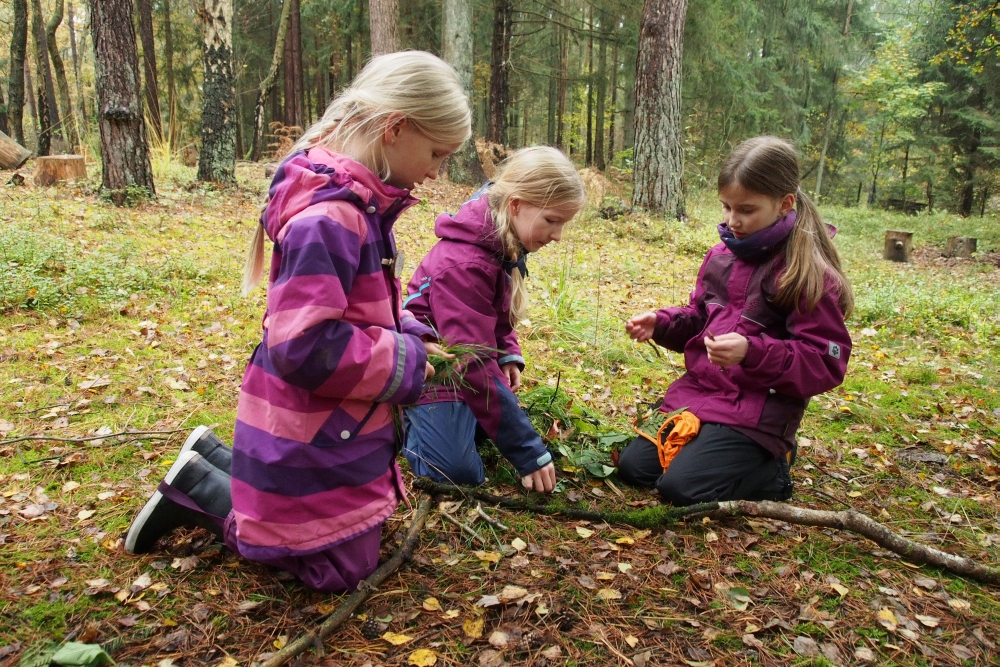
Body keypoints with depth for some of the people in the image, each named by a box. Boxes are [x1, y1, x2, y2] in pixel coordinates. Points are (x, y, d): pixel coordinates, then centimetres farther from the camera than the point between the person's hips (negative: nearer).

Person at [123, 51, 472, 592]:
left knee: (362, 533, 25)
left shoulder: (359, 201, 4)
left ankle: (214, 462, 26)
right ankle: (199, 489, 13)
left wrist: (411, 339, -1)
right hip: (309, 440, -10)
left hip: (333, 426, 10)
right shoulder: (327, 217, -27)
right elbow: (303, 346, -30)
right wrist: (405, 362, -19)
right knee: (342, 567, 7)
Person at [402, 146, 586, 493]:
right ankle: (400, 418, 9)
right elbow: (474, 363, -33)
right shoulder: (463, 264, -32)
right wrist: (529, 452, -31)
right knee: (461, 474, -14)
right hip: (430, 367, -9)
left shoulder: (504, 244, -4)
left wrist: (508, 355, -5)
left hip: (463, 360, 9)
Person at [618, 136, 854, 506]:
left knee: (681, 486, -19)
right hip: (696, 392, 7)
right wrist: (661, 323, -1)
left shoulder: (808, 274, -14)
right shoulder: (721, 256, 6)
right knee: (633, 466, 1)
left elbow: (826, 363, -15)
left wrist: (752, 353, -29)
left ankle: (772, 465, 7)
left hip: (757, 411, -7)